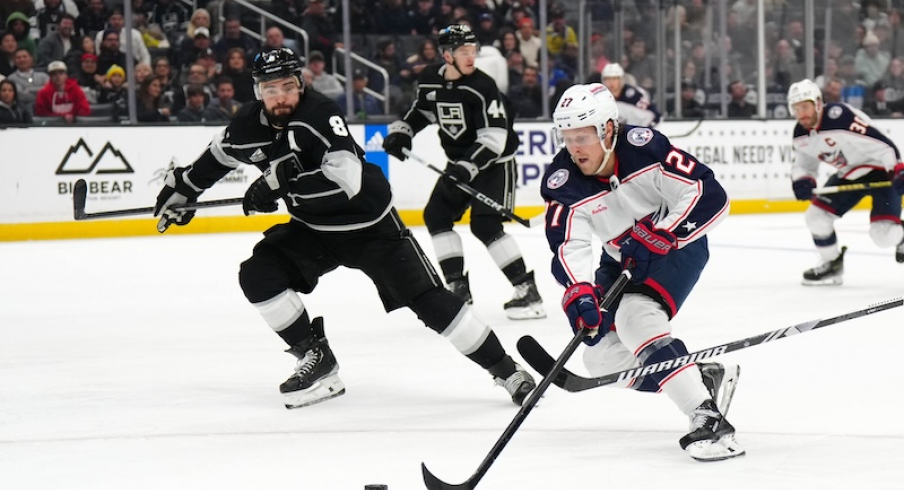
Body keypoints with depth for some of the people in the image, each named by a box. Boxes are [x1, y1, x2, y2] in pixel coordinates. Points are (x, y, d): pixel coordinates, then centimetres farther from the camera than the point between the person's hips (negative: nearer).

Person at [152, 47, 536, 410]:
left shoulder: (320, 114, -28)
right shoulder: (252, 124, -8)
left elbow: (346, 179, -40)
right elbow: (220, 154, 15)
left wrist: (280, 184, -39)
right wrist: (182, 187, 21)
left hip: (369, 224, -6)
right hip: (313, 228, 6)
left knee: (428, 300, -12)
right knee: (257, 274, -11)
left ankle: (505, 369, -3)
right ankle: (317, 360, -1)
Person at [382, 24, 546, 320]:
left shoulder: (482, 87, -23)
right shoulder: (429, 81, -4)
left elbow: (494, 136, -26)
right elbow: (422, 111, 18)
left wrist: (470, 165, -36)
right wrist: (401, 131, 3)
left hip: (494, 163, -7)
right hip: (459, 163, 7)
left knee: (485, 225, -19)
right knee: (436, 215, 2)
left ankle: (527, 291, -17)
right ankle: (458, 285, 9)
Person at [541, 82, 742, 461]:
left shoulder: (645, 149, -27)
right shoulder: (563, 182, -17)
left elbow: (711, 196, -28)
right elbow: (569, 247, -26)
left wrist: (658, 235, -36)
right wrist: (579, 293, -44)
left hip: (677, 245, -6)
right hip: (622, 261, 6)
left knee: (637, 318, -30)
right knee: (601, 356, -2)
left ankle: (708, 420, -35)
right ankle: (706, 377, 8)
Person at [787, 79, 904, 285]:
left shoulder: (841, 119, -32)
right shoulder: (801, 134, -4)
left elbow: (882, 145, -34)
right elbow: (803, 164, 9)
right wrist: (802, 182, -13)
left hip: (880, 169, -8)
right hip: (849, 174, 8)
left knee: (883, 234, -18)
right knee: (816, 215, 1)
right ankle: (832, 265, 20)